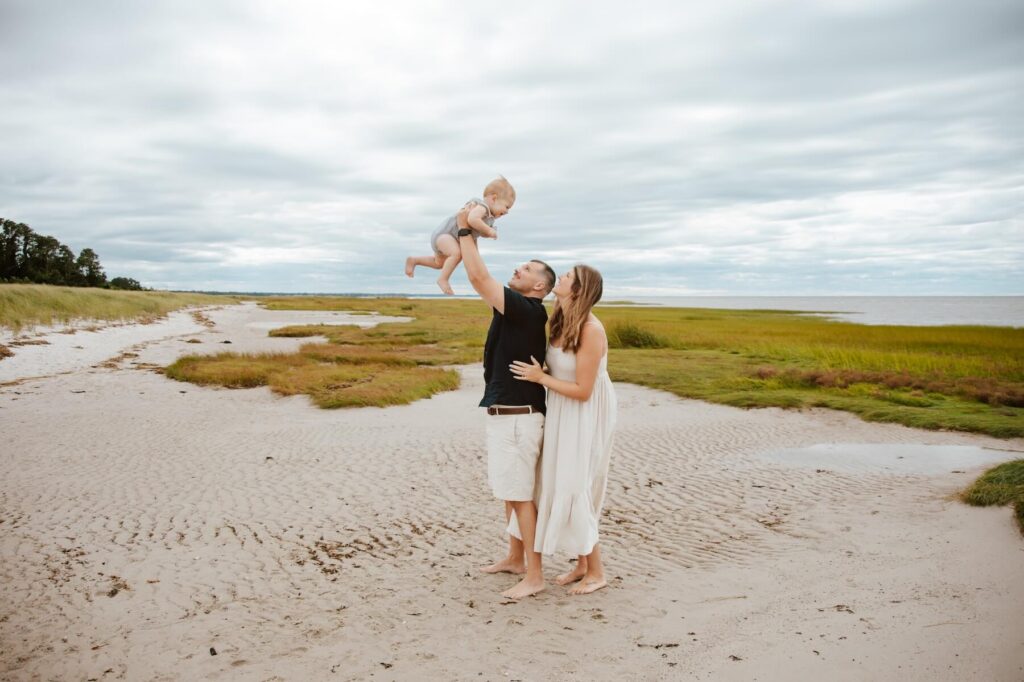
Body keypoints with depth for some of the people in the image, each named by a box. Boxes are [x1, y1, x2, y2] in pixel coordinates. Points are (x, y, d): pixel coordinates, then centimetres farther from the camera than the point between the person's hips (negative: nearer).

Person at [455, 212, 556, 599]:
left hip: (518, 417, -11)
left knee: (519, 495, -5)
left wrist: (465, 231, -12)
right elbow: (482, 280, 21)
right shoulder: (517, 310, 12)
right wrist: (469, 234, 17)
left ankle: (534, 576, 3)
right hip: (504, 414, 11)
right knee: (509, 492, 19)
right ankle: (515, 558, 33)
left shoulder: (528, 309, -16)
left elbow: (478, 278, -21)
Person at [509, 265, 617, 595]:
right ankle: (581, 564, 28)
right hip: (563, 414, 9)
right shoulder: (561, 321, 0)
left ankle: (596, 572, 15)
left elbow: (582, 391, -24)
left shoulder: (591, 331, -25)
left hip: (586, 417, -9)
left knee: (574, 489, -2)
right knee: (561, 486, 13)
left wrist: (540, 378, -18)